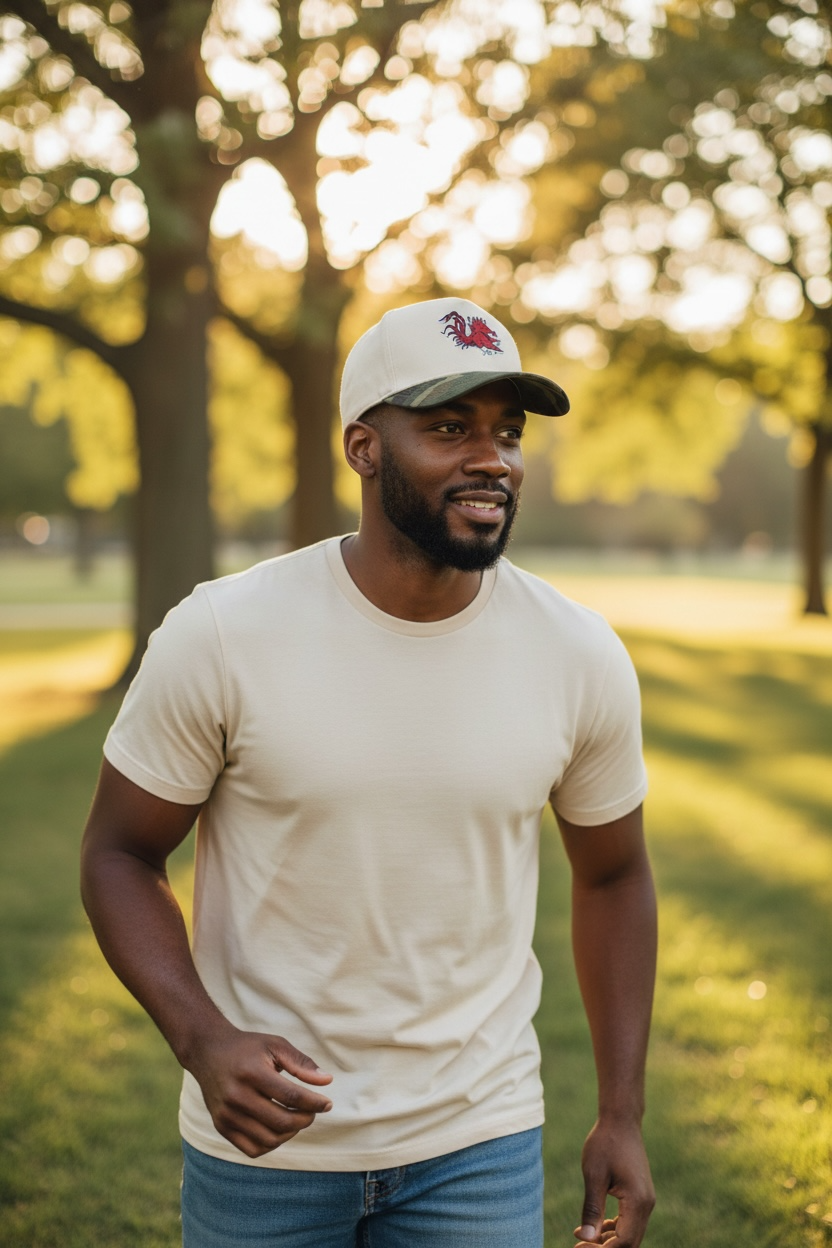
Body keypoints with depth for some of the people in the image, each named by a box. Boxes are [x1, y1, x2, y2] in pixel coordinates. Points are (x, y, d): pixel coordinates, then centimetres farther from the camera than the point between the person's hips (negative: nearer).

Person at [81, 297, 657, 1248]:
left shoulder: (582, 658, -8)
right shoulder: (220, 637, -15)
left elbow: (612, 875, 6)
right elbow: (118, 854, -5)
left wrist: (623, 1114, 5)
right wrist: (202, 1041, -21)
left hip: (480, 1144, 1)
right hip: (261, 1136, -1)